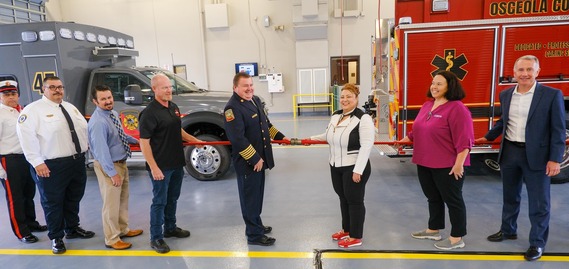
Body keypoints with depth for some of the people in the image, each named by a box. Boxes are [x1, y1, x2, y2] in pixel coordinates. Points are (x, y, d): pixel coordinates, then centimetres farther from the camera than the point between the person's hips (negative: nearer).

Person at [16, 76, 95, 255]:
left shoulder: (70, 107, 13)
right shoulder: (32, 110, -8)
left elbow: (84, 128, 19)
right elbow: (27, 137, -14)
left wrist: (87, 148, 9)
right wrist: (37, 162, -18)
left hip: (77, 161, 7)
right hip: (52, 166, -6)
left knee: (74, 199, 18)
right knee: (53, 202, 5)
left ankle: (72, 229, 36)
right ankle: (56, 237, 21)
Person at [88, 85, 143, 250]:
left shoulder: (113, 113, 4)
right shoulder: (98, 122, -26)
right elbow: (102, 150, -27)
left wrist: (137, 141, 27)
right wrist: (112, 173, -25)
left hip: (121, 162, 10)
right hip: (108, 166, -9)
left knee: (123, 199, 22)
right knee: (111, 203, 2)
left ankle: (123, 230, 39)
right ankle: (112, 239, 18)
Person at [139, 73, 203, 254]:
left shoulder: (174, 107, 7)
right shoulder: (150, 112, -17)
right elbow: (144, 143, -19)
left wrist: (194, 140, 23)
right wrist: (154, 168, -21)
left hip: (177, 163, 8)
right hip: (161, 166, -8)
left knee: (172, 198, 20)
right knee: (159, 201, 3)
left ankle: (170, 228, 37)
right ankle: (156, 238, 17)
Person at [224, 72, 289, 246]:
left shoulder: (256, 100, 10)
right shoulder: (233, 108, -20)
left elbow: (266, 124, 24)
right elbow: (238, 139, -26)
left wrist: (280, 136, 18)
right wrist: (254, 159, -23)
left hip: (260, 158, 9)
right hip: (247, 162, -9)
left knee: (257, 195, 20)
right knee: (250, 198, 2)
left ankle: (256, 225, 37)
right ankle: (254, 234, 15)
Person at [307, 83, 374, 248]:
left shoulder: (363, 118, -18)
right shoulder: (335, 116, 7)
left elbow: (366, 146, -22)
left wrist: (358, 170, -24)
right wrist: (313, 138, 24)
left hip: (354, 168, -7)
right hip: (336, 166, 8)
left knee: (355, 201, 5)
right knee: (343, 198, 19)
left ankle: (356, 237, 19)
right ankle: (346, 229, 37)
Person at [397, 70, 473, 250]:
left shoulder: (456, 108, -16)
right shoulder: (427, 105, 9)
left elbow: (464, 139, -21)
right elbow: (418, 131, 20)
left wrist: (459, 163, -22)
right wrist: (405, 140, 22)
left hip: (447, 166, -8)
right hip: (424, 163, 8)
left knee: (452, 200, 6)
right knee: (433, 198, 20)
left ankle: (457, 238, 20)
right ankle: (433, 230, 36)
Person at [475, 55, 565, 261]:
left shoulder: (552, 95, -9)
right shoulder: (505, 95, 5)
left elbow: (558, 130, -9)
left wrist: (555, 159, -13)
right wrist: (488, 137, 15)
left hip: (536, 155, -4)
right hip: (509, 152, 5)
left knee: (538, 202, 4)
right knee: (510, 196, 19)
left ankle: (537, 243, 19)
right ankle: (508, 230, 36)